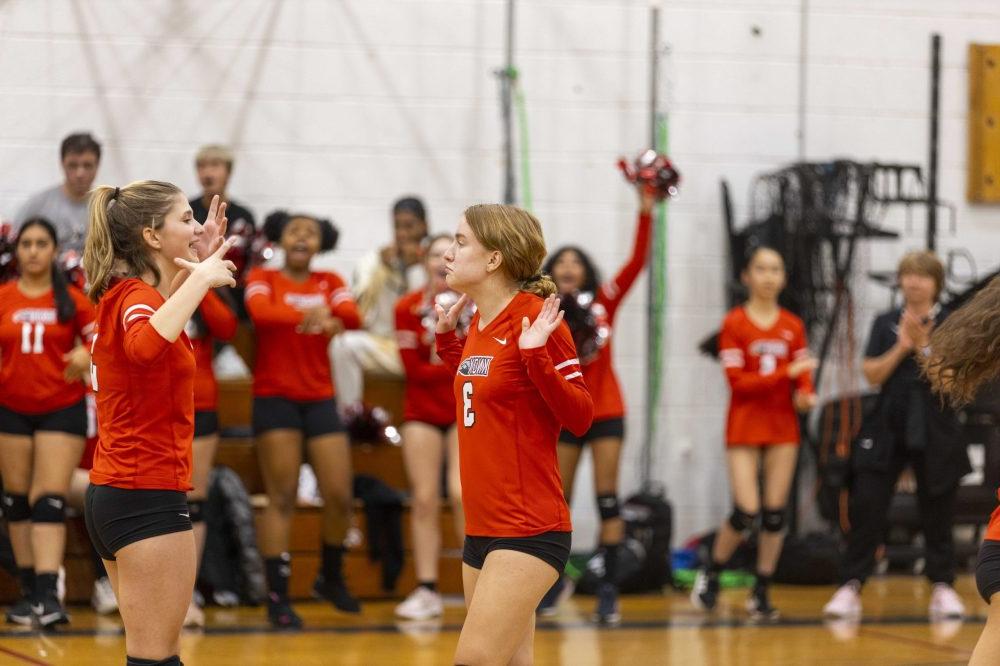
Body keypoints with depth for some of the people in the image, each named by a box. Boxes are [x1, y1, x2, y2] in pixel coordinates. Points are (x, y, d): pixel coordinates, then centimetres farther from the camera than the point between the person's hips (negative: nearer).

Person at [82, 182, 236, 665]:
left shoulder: (123, 295, 12)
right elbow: (146, 345, -41)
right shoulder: (136, 297, -15)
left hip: (113, 493, 10)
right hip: (148, 497, -10)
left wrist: (198, 268, 24)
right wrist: (200, 277, -30)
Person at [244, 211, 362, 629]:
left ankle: (331, 579, 25)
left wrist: (329, 315, -35)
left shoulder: (330, 282, 9)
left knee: (340, 497, 1)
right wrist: (306, 315, -42)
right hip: (275, 399, -3)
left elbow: (353, 318, -11)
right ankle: (277, 597, -3)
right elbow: (259, 311, -24)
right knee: (282, 498, -7)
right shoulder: (263, 279, 0)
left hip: (320, 400, 4)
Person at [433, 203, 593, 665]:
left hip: (527, 531, -9)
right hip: (482, 528, 9)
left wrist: (535, 355, -28)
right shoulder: (480, 324, 10)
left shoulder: (534, 320, -14)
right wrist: (447, 338, 22)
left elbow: (579, 417, -16)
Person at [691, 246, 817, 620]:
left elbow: (803, 377, 6)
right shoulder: (734, 323, -5)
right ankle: (710, 575, 13)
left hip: (783, 429, 4)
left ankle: (762, 593, 11)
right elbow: (737, 381, -11)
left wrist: (805, 394, -18)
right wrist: (786, 373, -19)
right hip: (745, 428, -4)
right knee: (745, 512, -11)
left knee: (775, 514, 1)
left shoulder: (793, 326, 8)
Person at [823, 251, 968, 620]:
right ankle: (850, 586, -2)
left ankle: (942, 587, 18)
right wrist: (901, 347, -13)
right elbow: (872, 374, -2)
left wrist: (923, 345, -17)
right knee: (866, 509, -5)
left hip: (935, 435, -1)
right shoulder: (886, 323, 6)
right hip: (887, 430, 1)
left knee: (937, 514, 6)